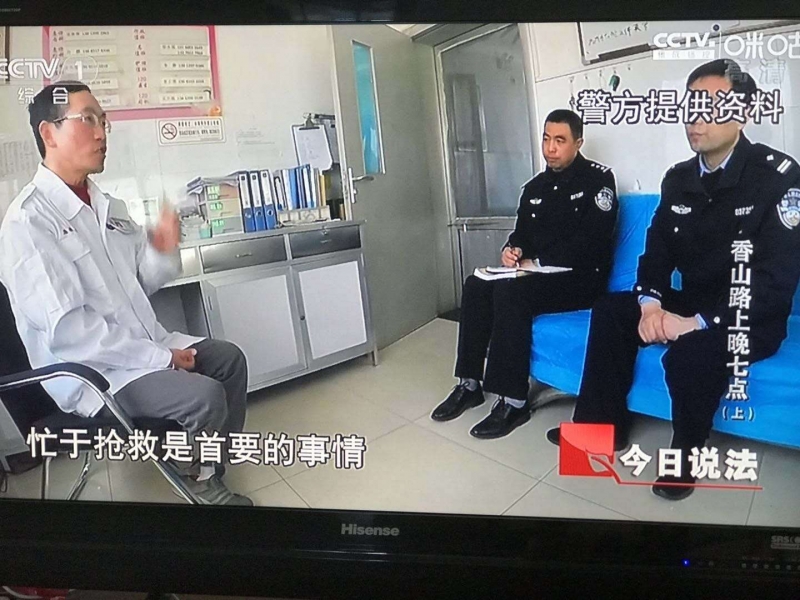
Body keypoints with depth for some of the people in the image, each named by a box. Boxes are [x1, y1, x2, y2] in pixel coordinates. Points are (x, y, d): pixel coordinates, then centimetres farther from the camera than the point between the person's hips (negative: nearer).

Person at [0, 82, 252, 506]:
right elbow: (66, 329, -24)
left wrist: (162, 251, -10)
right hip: (88, 368, -8)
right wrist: (159, 357, -20)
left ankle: (213, 467, 22)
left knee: (229, 358, 7)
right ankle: (195, 477, 10)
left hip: (142, 343, 8)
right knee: (205, 396, -22)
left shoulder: (108, 207, 8)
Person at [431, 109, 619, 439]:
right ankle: (469, 383, -8)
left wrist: (538, 263, -19)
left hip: (582, 279, -7)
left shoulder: (598, 179, -6)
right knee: (476, 285, -15)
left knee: (509, 292, -31)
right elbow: (521, 233, 18)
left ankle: (514, 401, -24)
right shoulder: (535, 187, 15)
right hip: (539, 274, 7)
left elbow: (592, 241, -17)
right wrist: (511, 251, -7)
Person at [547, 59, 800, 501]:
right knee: (610, 311, -12)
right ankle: (602, 424, -2)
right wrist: (651, 302, -15)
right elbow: (656, 250, 6)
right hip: (691, 306, 6)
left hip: (750, 318, -6)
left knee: (690, 354, -34)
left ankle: (686, 453, -6)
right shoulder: (679, 179, 4)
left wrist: (699, 323, -29)